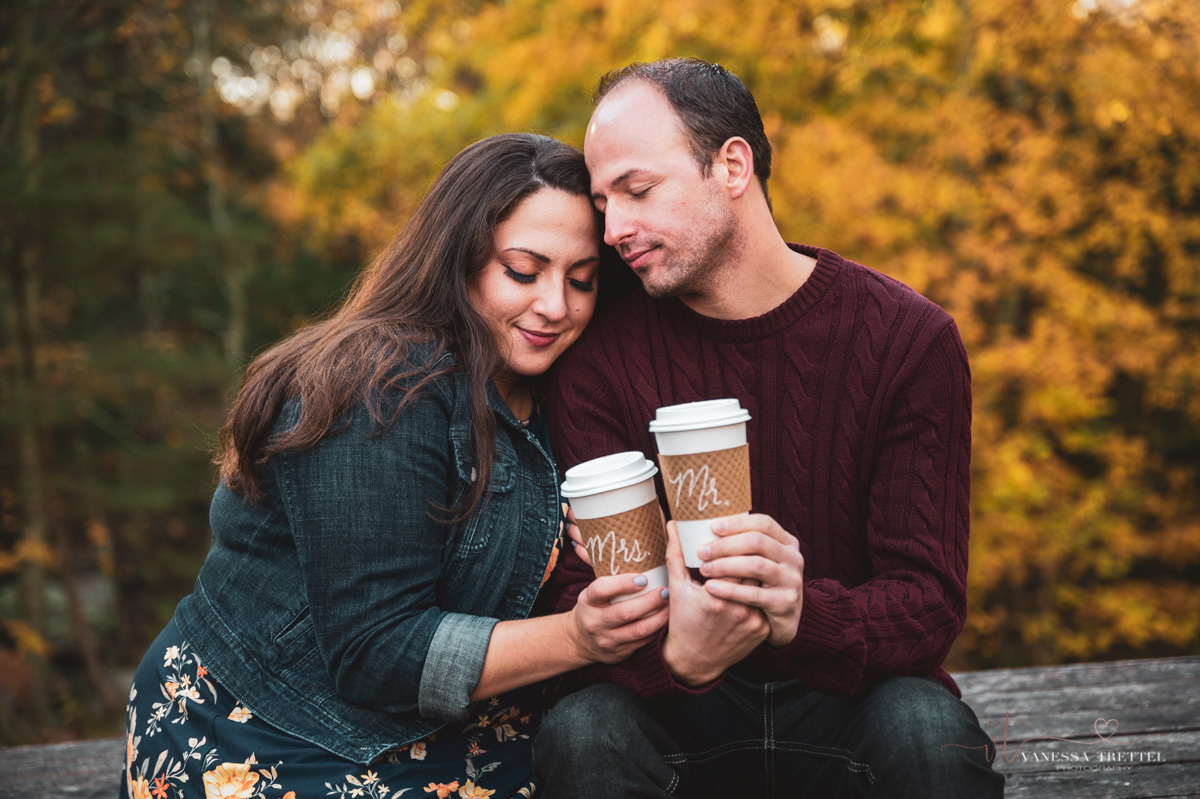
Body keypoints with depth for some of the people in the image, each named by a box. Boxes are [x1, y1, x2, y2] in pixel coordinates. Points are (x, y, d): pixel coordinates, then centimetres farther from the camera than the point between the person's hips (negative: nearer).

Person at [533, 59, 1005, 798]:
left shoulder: (910, 339, -8)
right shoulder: (601, 362, -4)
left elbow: (929, 601, -13)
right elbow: (588, 594, -9)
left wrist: (801, 615, -35)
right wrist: (675, 654, -33)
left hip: (848, 697, 0)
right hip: (685, 711, 1)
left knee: (926, 729, -32)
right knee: (584, 731, -30)